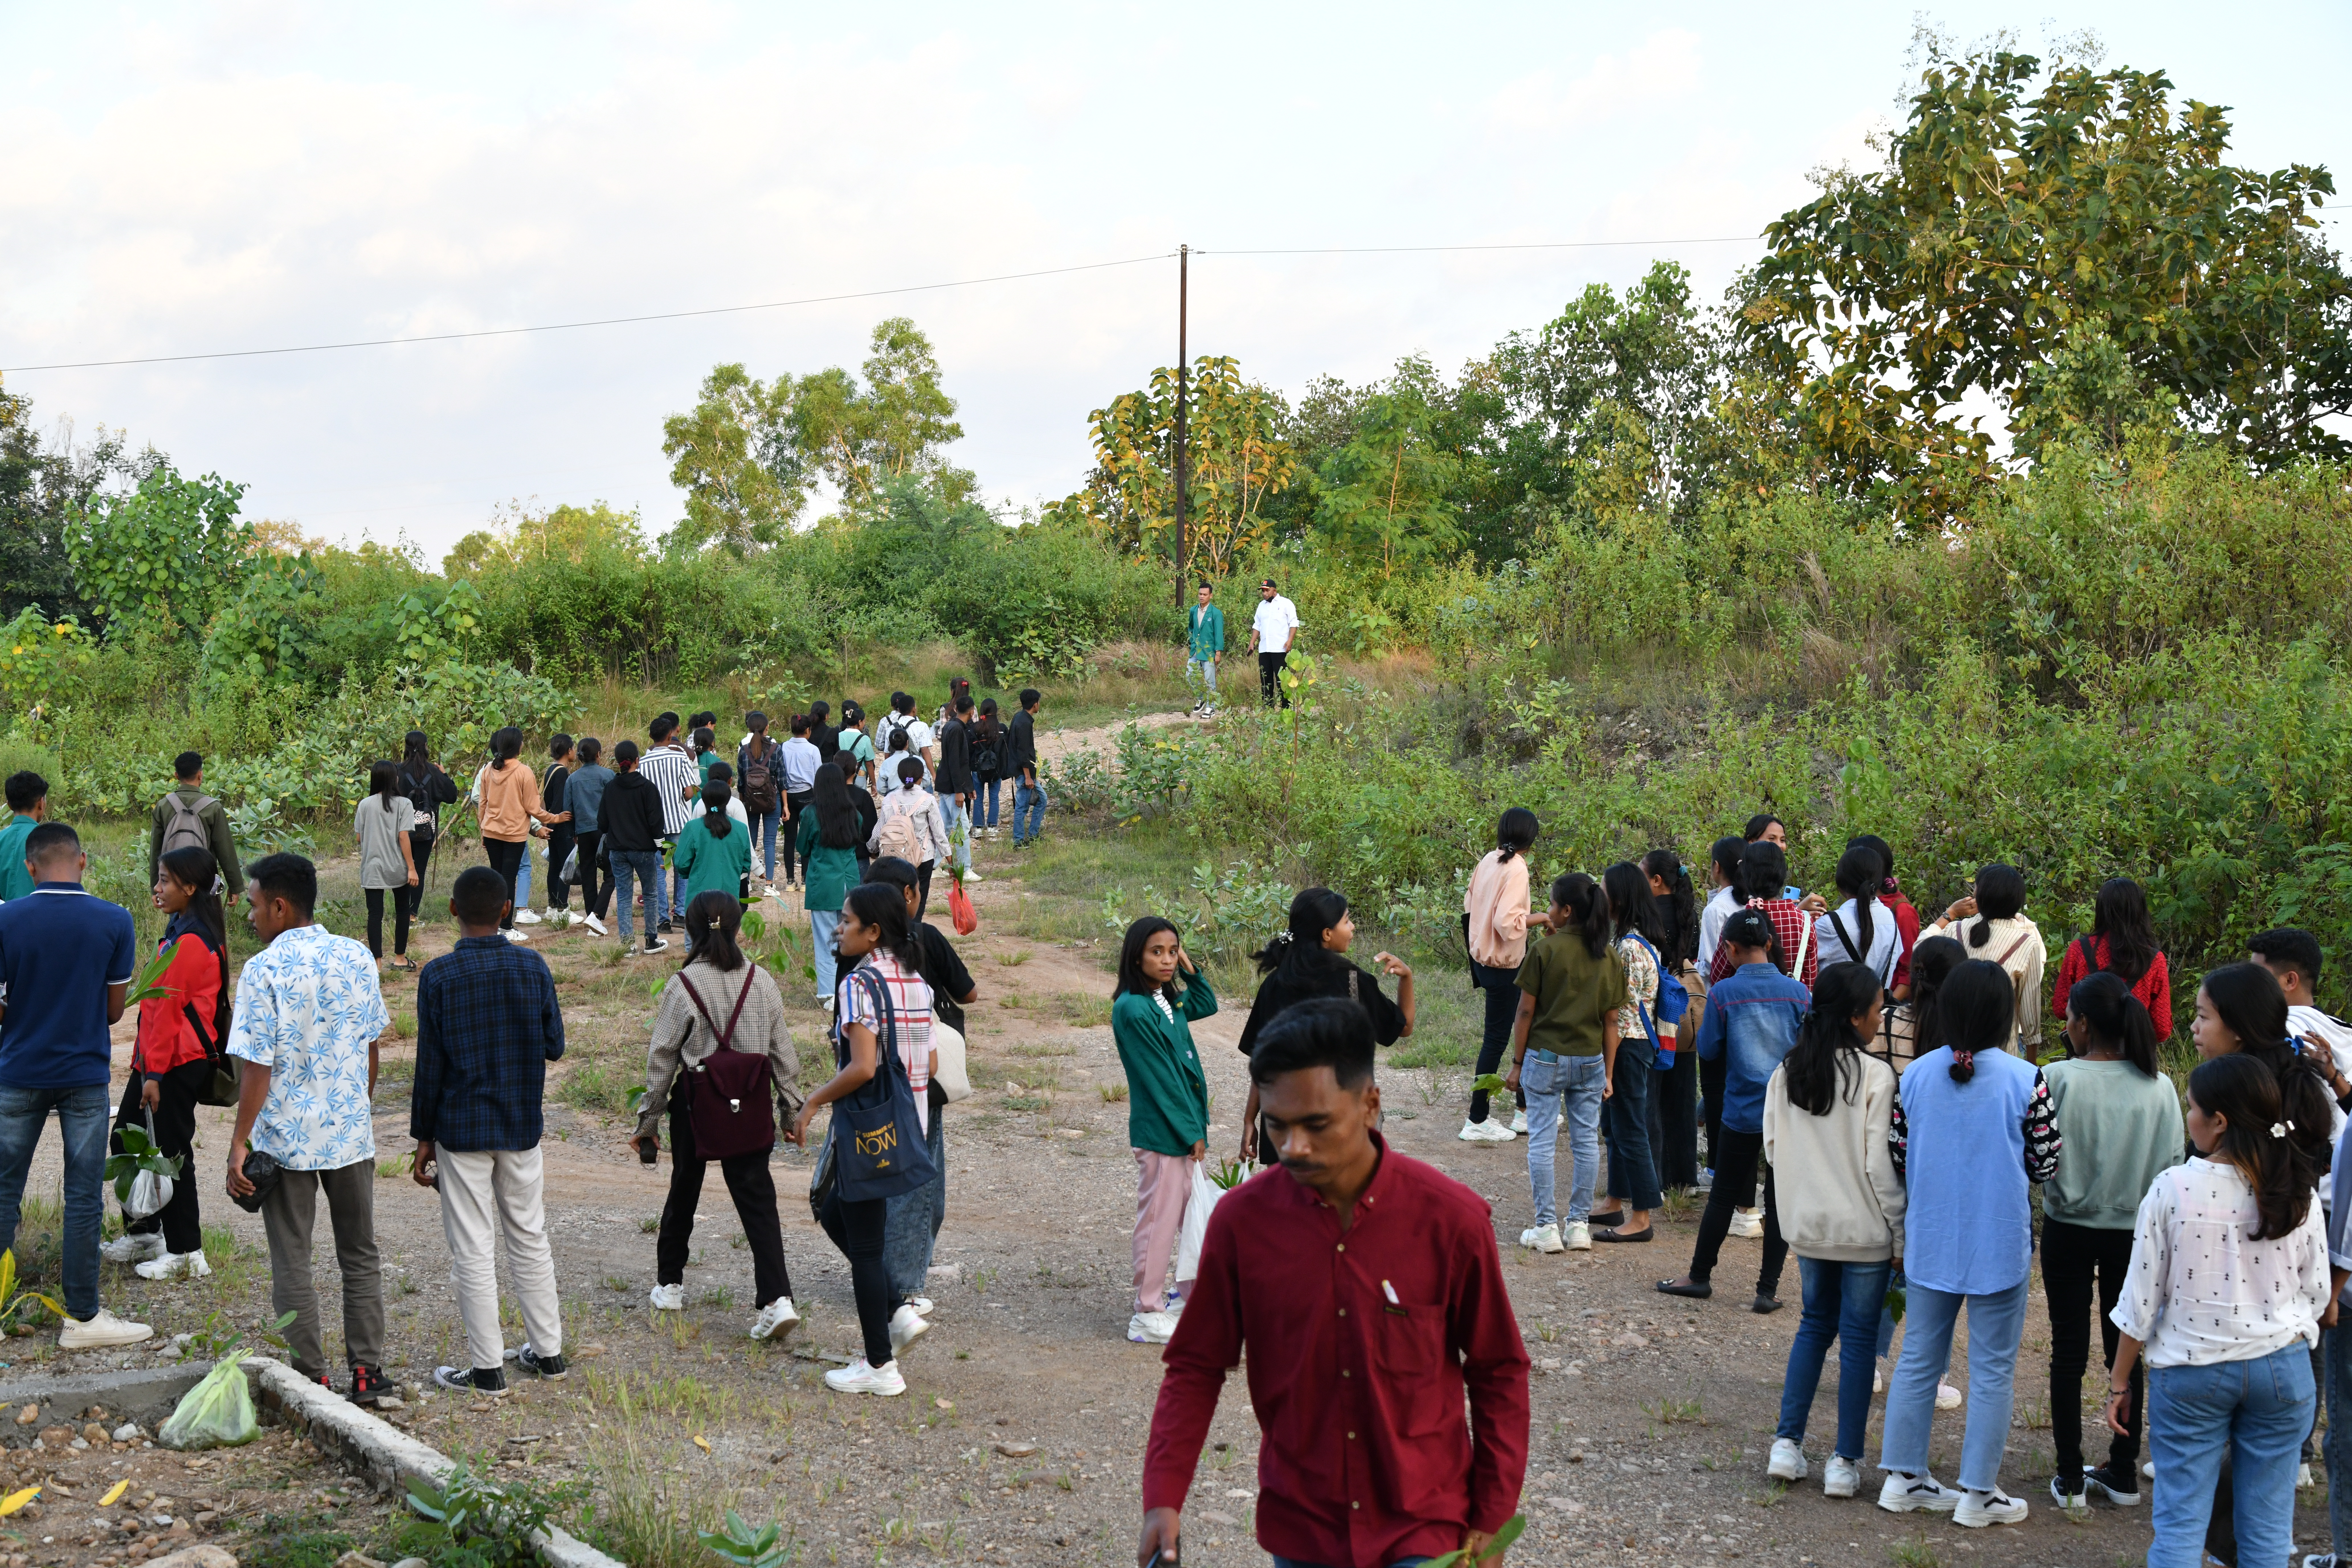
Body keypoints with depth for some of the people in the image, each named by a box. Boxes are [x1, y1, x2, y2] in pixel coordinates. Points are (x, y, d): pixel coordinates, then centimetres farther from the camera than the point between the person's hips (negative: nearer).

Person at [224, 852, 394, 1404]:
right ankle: (367, 1370, 15)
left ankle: (312, 1379, 10)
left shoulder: (264, 971, -14)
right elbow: (372, 1044, 7)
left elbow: (257, 1066, -16)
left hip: (286, 1137, -4)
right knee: (360, 1255, 15)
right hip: (351, 1132, 4)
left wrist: (240, 1143, -11)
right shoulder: (356, 957, 0)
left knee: (292, 1263, 7)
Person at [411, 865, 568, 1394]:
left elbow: (430, 1066, -9)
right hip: (522, 1128, 3)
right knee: (530, 1239, 16)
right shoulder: (533, 967, -4)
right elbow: (555, 1046, 2)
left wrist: (423, 1139, -1)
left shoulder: (438, 976, -12)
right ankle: (548, 1351, 23)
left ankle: (487, 1369, 9)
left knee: (473, 1252, 4)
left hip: (462, 1131, -3)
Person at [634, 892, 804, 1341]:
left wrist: (648, 1118, 3)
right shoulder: (762, 982, -2)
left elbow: (662, 1056, -6)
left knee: (684, 1191, 17)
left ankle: (670, 1285, 33)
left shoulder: (683, 985, -11)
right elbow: (783, 1052, 4)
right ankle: (778, 1300, -13)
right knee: (758, 1199, 0)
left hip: (695, 1105, -2)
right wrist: (792, 1108, 14)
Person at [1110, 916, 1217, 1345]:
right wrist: (1191, 1132, -14)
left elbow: (1206, 1004, 28)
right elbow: (1159, 1077, -18)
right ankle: (1148, 1315, 5)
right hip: (1160, 1131, -9)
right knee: (1158, 1220, -2)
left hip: (1182, 1127, 9)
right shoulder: (1133, 1009, -18)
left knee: (1182, 1214, 17)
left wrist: (1189, 968, 10)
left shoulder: (1169, 1000, 7)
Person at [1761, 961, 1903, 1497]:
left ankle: (1787, 1444, 15)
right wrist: (1900, 1234, -7)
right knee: (1859, 1337, 5)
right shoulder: (1875, 1077, -16)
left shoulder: (1786, 1072, 0)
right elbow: (1880, 1166, -15)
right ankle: (1845, 1463, 8)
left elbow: (1773, 1147, 5)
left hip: (1806, 1226, 5)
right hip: (1864, 1230, -5)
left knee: (1815, 1324, 20)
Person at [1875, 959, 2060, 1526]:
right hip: (1998, 1245, -4)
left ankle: (1903, 1478, 21)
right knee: (1993, 1369, 8)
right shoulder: (2025, 1080, -13)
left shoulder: (1916, 1075, -3)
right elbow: (2045, 1164, -8)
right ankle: (1978, 1494, 13)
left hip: (1929, 1241, 4)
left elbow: (1898, 1155, 2)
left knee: (1919, 1357, 15)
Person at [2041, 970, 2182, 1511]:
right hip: (2133, 1231, 3)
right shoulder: (2159, 1087, -6)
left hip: (2068, 1229, -3)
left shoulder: (2058, 1079, -16)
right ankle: (2123, 1474, 21)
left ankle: (2070, 1478, 11)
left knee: (2069, 1350, 6)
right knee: (2125, 1348, 14)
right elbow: (2172, 1166, -2)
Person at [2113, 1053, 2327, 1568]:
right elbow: (2318, 1294, 5)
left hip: (2190, 1371, -2)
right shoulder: (2296, 1192, -5)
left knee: (2180, 1524, 5)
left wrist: (2119, 1381, 3)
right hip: (2282, 1368, 2)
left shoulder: (2173, 1189, -13)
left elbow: (2141, 1299, -7)